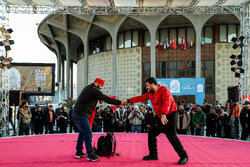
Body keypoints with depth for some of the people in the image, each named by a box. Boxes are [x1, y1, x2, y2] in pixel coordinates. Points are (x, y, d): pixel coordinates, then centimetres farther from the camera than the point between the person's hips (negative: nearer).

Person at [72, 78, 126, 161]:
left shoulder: (88, 88, 19)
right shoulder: (93, 90, -11)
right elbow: (106, 99, -15)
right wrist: (120, 102, -13)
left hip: (76, 114, 10)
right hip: (81, 115, -10)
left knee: (82, 133, 20)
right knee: (88, 134, -7)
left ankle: (79, 153, 25)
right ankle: (90, 155, -5)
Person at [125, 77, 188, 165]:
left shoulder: (164, 90, -19)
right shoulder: (150, 93, 8)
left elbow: (167, 103, -34)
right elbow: (141, 98, 16)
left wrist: (163, 115, -48)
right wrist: (128, 101, 12)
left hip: (169, 116, -9)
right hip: (159, 117, 9)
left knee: (171, 136, -15)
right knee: (151, 134, 10)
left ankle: (184, 156, -6)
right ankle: (153, 155, 23)